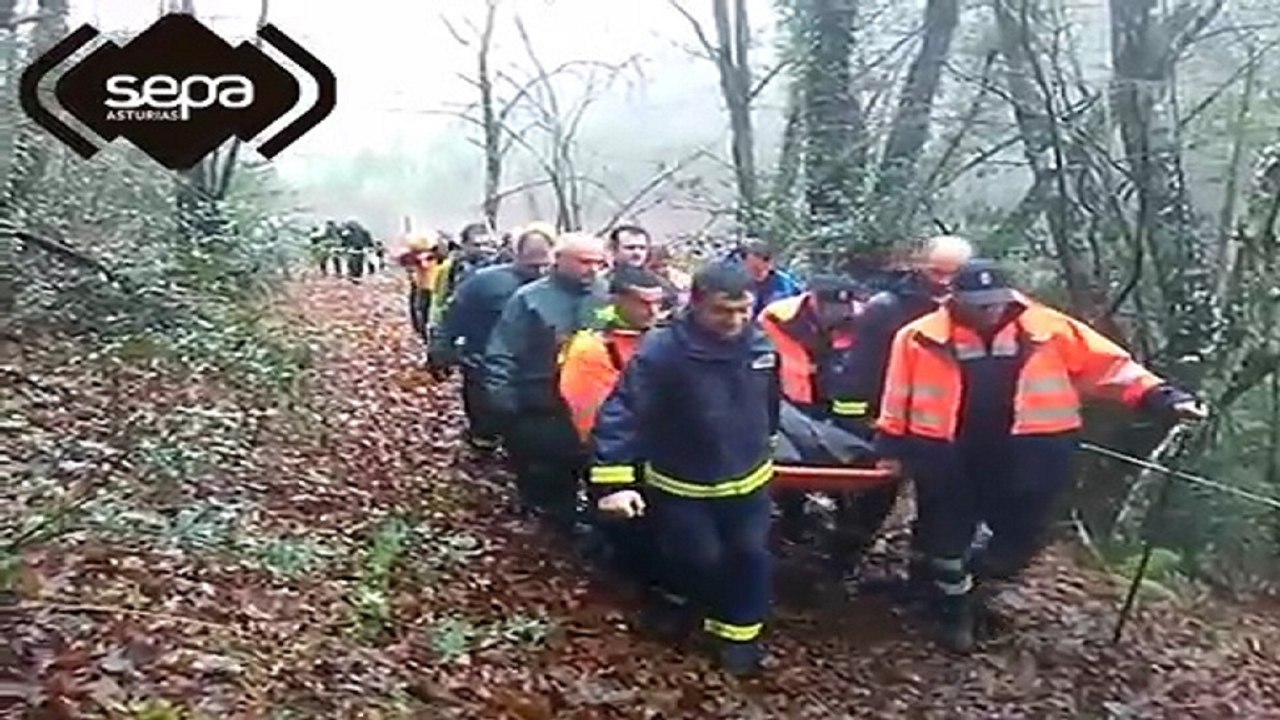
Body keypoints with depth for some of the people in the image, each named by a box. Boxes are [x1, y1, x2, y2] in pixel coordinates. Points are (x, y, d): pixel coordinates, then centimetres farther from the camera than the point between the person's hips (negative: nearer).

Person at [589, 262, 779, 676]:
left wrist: (762, 445, 25)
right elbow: (622, 414, -25)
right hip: (682, 484, -4)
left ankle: (739, 634, 29)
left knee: (750, 556, 7)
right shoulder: (662, 351, -24)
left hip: (748, 478, 4)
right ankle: (680, 608, 38)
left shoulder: (760, 345, -7)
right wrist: (614, 481, -31)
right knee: (699, 560, 5)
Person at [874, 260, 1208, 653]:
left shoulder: (1047, 329, -4)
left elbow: (1108, 363, -4)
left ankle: (966, 589, 37)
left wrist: (1157, 395, -13)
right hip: (948, 456, -1)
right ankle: (954, 609, 34)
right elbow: (899, 394, 3)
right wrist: (891, 444, 5)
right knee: (947, 537, 10)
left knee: (1022, 536, 11)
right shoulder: (923, 337, -5)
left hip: (1027, 455, 1)